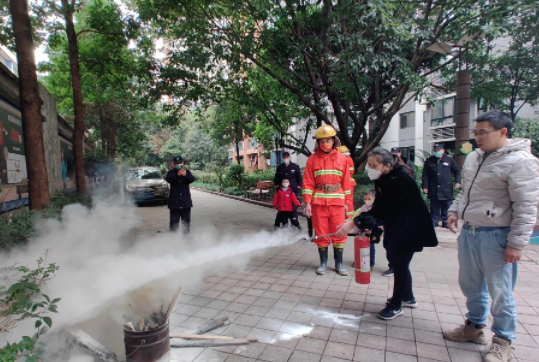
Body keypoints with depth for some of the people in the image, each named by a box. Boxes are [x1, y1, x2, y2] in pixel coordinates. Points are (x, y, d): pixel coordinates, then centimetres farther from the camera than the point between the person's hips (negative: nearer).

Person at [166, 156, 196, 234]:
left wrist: (186, 175, -34)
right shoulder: (171, 172, 2)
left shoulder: (187, 172, 5)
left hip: (185, 201, 1)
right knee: (174, 222, 2)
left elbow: (192, 179, -13)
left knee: (186, 221, 9)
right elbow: (168, 179, -19)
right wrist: (177, 175, -36)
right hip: (174, 201, -1)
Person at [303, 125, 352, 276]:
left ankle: (339, 264, 20)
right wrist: (307, 203, -7)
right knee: (321, 233, 7)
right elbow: (308, 183, -1)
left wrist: (347, 202, 6)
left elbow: (346, 182, 8)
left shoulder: (342, 158, 5)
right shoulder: (313, 159, 1)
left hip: (337, 201, 1)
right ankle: (323, 263, 21)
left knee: (339, 233, 5)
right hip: (318, 202, -1)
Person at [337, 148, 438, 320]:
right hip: (395, 228, 9)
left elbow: (380, 211, -34)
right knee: (397, 262, 18)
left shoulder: (399, 181, -28)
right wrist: (370, 226, -4)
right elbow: (380, 209, 6)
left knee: (399, 264, 0)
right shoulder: (384, 180, 0)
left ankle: (396, 305, 19)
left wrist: (353, 223, -38)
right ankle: (408, 297, 39)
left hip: (409, 229, -9)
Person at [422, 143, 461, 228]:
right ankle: (433, 223, 14)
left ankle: (446, 223, 18)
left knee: (446, 208, 7)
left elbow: (457, 171, 11)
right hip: (433, 190, 0)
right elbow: (425, 175, 2)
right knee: (434, 208, 6)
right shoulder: (429, 161, 4)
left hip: (446, 190, 0)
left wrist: (457, 181, -3)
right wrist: (425, 186, -4)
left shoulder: (449, 160, 4)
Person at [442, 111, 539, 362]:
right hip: (468, 232, 8)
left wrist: (516, 243, -17)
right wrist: (455, 210, 7)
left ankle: (503, 341, 26)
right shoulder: (473, 158, 10)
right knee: (471, 285, 20)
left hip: (495, 236, -7)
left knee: (500, 292, 6)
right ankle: (474, 327, 39)